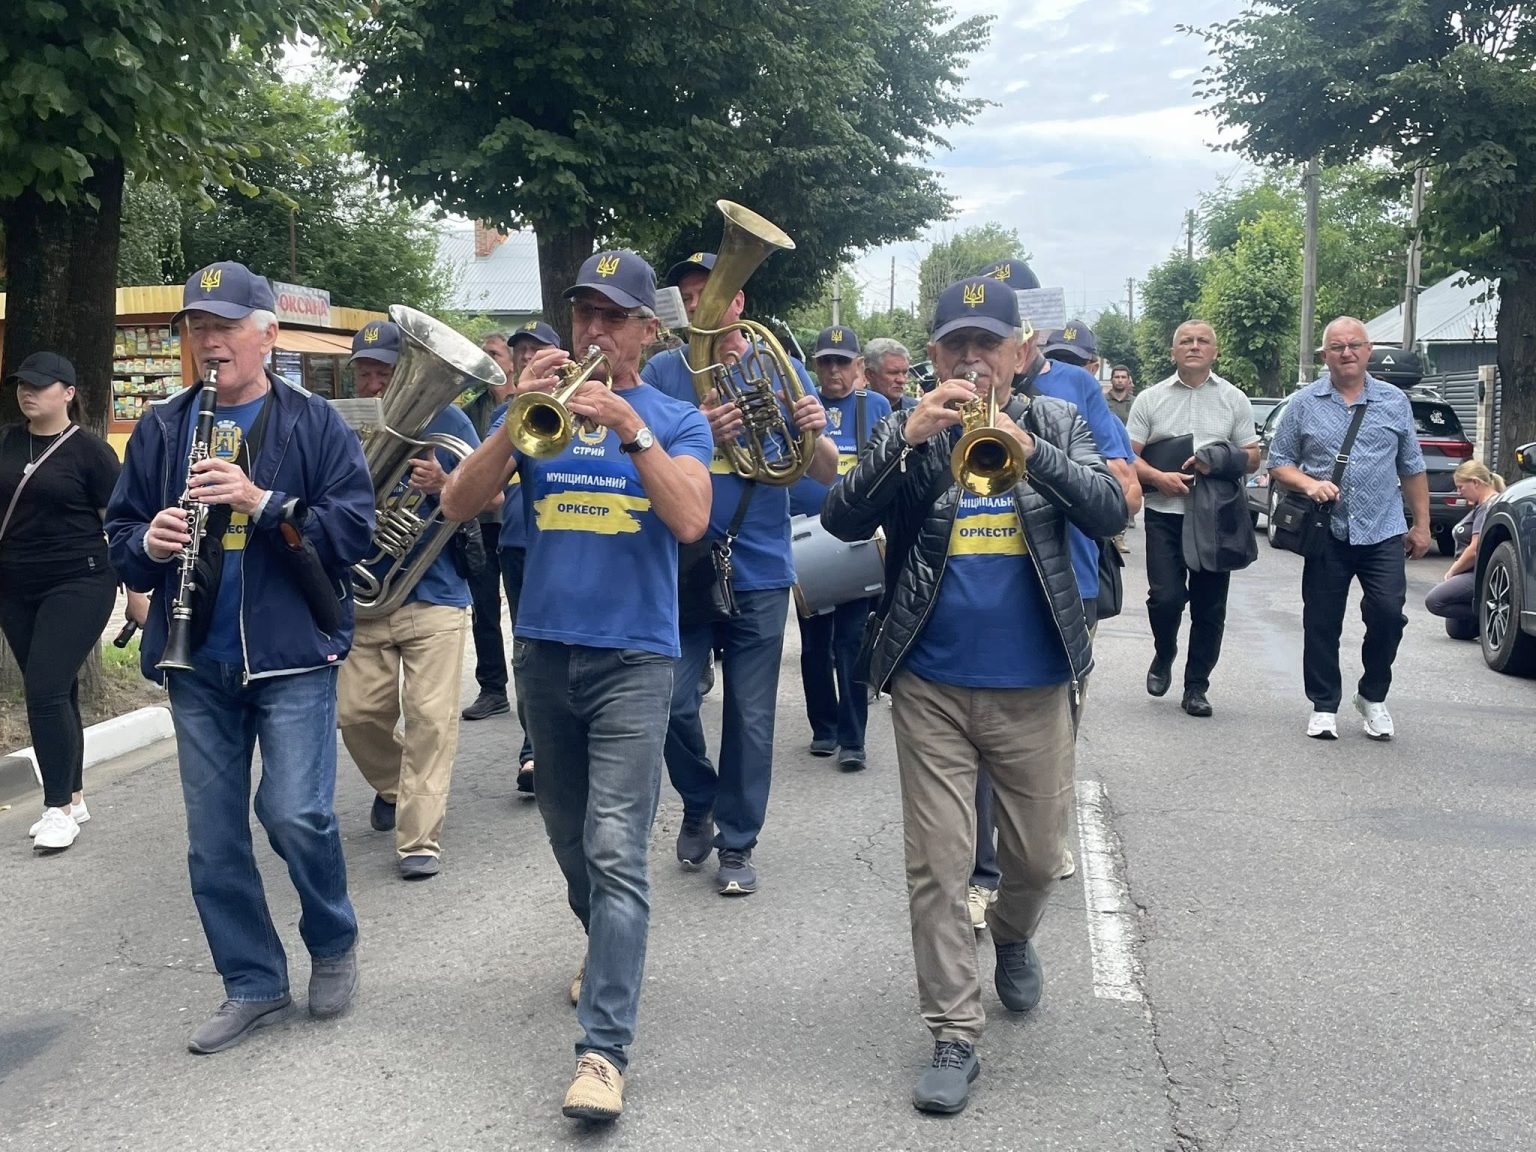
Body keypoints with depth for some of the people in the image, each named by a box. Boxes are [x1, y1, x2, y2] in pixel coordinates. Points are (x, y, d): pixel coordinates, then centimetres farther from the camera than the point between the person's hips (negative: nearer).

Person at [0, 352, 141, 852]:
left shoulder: (88, 449, -7)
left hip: (77, 586, -5)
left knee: (46, 690, -13)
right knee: (54, 693, 11)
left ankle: (60, 808, -4)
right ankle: (73, 798, 22)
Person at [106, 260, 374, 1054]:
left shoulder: (313, 424, -1)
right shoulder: (161, 429, 9)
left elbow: (353, 529, -10)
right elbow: (119, 532, 11)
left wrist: (263, 502, -21)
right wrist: (148, 543, -11)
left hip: (292, 653, -4)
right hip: (197, 662, 4)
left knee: (295, 813, -12)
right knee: (213, 837, 8)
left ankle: (333, 941, 18)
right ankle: (253, 985, 23)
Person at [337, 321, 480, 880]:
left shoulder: (445, 420, 0)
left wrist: (444, 484, -21)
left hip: (433, 593, -3)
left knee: (431, 718, -8)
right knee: (357, 713, 4)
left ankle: (419, 841, -3)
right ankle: (394, 787, 35)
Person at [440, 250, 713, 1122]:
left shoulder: (677, 420, 2)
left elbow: (690, 520, -16)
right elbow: (459, 503, -5)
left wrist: (630, 426, -24)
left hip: (635, 658, -4)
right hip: (543, 649, 4)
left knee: (616, 851, -12)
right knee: (571, 837, 18)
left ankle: (606, 1049, -11)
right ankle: (610, 948, 43)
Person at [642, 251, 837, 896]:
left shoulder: (778, 368, 3)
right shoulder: (663, 372, 3)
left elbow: (827, 475, 1)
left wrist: (814, 434, -21)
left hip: (759, 571, 0)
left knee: (750, 716, 4)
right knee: (673, 705, -2)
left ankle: (737, 843, 18)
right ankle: (699, 803, 25)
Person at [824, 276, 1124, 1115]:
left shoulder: (1056, 423, 3)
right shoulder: (907, 431, 1)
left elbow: (1109, 513, -11)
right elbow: (842, 520, -11)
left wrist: (1028, 449, -25)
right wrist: (907, 440, -24)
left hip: (1034, 686, 1)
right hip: (931, 686, -1)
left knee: (1037, 855, 14)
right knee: (937, 867, 0)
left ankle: (1014, 937, 47)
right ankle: (954, 1038, 11)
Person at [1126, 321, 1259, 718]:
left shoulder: (1234, 399, 8)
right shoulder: (1151, 399, 5)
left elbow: (1252, 456, 9)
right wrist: (1159, 477, -16)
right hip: (1165, 513, -1)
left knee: (1209, 607, 5)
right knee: (1166, 597, -12)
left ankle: (1196, 686, 17)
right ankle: (1163, 656, 19)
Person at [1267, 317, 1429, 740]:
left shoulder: (1394, 402, 8)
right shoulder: (1304, 404, 4)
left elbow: (1412, 469, 12)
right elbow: (1278, 463, 5)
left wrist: (1421, 525, 10)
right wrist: (1309, 483, -14)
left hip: (1383, 532, 1)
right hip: (1327, 534, 0)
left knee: (1388, 614, -8)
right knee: (1322, 624, 4)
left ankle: (1373, 697, 14)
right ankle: (1324, 706, 17)